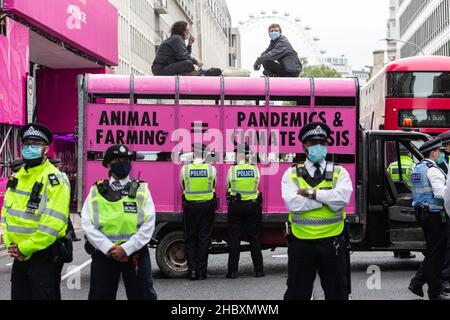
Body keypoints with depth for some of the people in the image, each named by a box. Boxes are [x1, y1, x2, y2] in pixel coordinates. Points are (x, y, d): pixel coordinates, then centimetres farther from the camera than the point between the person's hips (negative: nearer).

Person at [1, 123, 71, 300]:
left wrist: (25, 247, -17)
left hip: (46, 256, -7)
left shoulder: (55, 179, -12)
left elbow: (53, 223, -20)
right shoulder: (16, 177, 12)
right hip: (19, 254, 7)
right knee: (19, 296, 13)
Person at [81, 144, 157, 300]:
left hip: (136, 253, -1)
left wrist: (126, 249, -14)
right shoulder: (96, 191, 8)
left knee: (142, 295, 3)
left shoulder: (141, 189, 6)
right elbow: (87, 224, -2)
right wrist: (109, 248, -14)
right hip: (103, 253, 1)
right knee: (100, 296, 8)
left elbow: (148, 225, -4)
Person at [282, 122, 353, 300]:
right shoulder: (292, 174, 3)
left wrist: (311, 193, -16)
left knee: (337, 292, 10)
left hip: (332, 242, 1)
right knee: (296, 292, 7)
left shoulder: (339, 172, 5)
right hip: (301, 243, -1)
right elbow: (294, 204, -15)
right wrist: (327, 198, -14)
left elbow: (342, 198, -15)